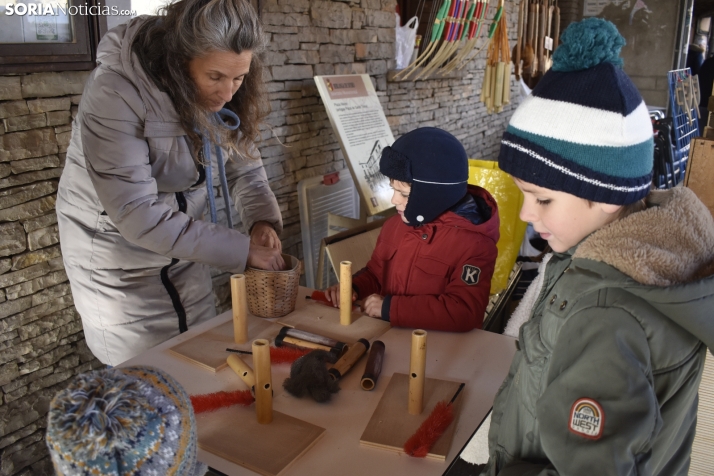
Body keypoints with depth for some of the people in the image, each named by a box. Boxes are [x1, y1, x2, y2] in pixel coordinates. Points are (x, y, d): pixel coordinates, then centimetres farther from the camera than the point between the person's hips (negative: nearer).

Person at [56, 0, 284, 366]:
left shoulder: (224, 94, -10)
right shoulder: (114, 94, -28)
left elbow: (244, 165, 0)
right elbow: (138, 215, -31)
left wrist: (262, 219, -20)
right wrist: (241, 250, -32)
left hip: (183, 246, 5)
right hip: (118, 255, -5)